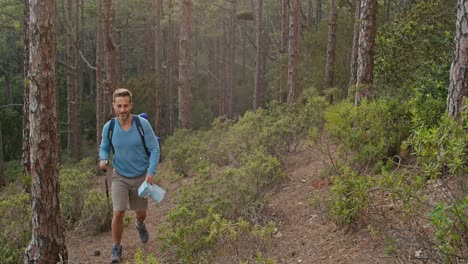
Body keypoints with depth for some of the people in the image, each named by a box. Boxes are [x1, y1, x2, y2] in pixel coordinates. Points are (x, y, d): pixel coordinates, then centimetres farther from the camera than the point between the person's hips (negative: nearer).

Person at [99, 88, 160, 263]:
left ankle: (140, 225, 54)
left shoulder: (143, 124, -18)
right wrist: (103, 160, -18)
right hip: (120, 176, 0)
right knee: (118, 213, -11)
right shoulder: (108, 127, -12)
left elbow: (154, 149, -13)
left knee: (141, 213, 16)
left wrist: (151, 172, -22)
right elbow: (104, 147, 4)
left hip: (141, 176, 0)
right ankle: (116, 248, 10)